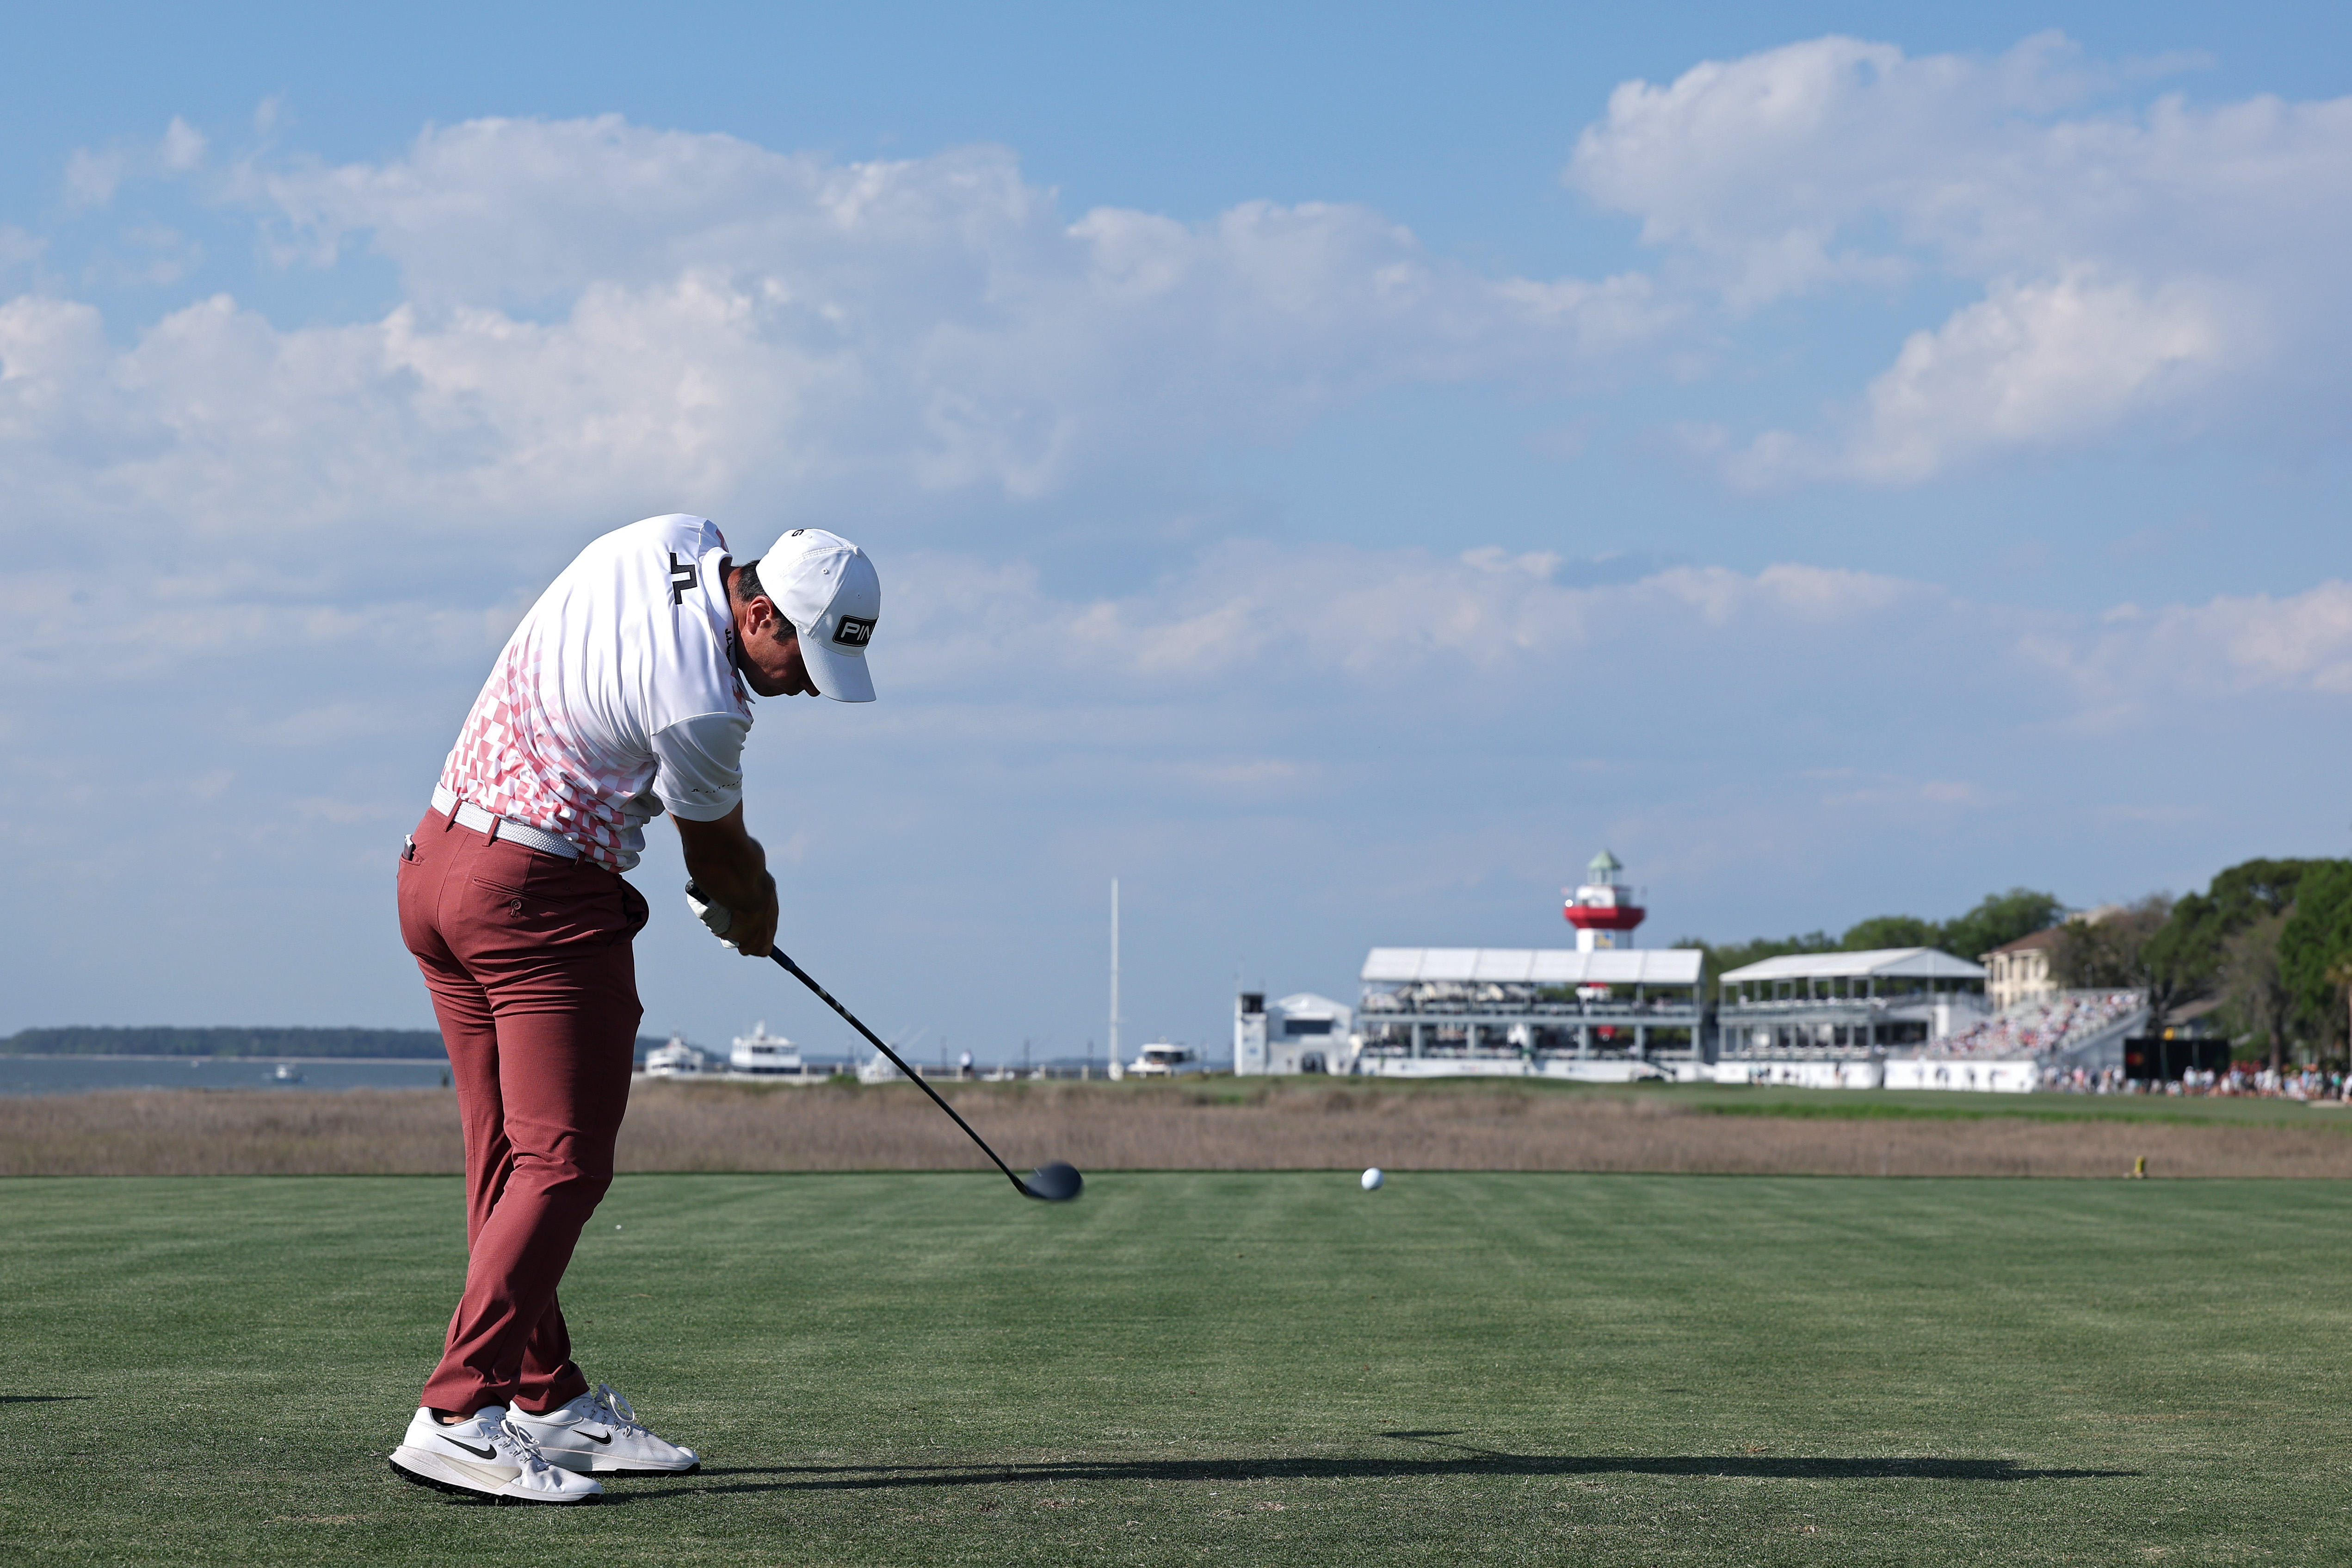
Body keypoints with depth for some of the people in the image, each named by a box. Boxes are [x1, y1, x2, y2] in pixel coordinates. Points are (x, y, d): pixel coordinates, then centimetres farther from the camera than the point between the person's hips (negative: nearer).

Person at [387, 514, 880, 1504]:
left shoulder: (676, 539, 4)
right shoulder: (703, 705, -21)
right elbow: (715, 850, -2)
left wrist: (736, 873, 15)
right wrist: (755, 908, 20)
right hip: (544, 901, -10)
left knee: (509, 1159, 11)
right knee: (562, 1164, -11)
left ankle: (546, 1399, 17)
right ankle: (458, 1414, -18)